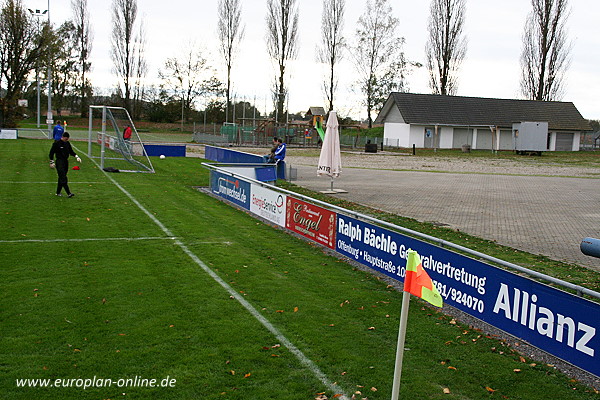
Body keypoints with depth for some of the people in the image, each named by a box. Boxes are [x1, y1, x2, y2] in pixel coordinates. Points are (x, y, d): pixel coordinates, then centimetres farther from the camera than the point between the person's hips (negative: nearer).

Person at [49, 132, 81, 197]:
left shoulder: (67, 143, 10)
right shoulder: (57, 143, -8)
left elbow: (71, 151, 20)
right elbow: (51, 152, -4)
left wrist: (76, 157, 4)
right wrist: (52, 162, -6)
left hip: (66, 162, 7)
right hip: (59, 162, -7)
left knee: (61, 178, 11)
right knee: (63, 178, -14)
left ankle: (58, 192, 21)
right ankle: (68, 193, -22)